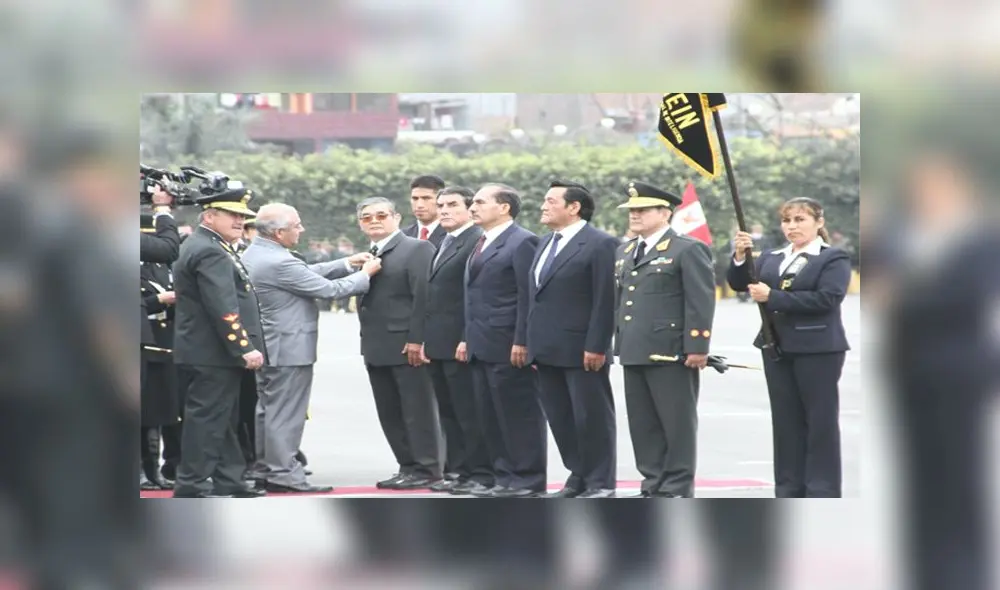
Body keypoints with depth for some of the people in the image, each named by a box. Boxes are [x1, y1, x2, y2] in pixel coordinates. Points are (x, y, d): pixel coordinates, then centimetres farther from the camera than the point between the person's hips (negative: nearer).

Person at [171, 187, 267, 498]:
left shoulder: (209, 248, 18)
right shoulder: (209, 252, -18)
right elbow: (224, 308, -24)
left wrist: (244, 347, 22)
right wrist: (244, 348, -22)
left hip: (214, 355, 11)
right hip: (211, 355, -11)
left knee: (223, 420, 14)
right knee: (207, 418, -6)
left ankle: (228, 481, 20)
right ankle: (192, 485, -3)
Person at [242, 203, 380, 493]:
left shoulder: (253, 254, 6)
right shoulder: (278, 263, -26)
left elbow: (307, 274, 11)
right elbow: (329, 289, -19)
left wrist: (347, 264, 7)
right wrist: (365, 274, -5)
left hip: (266, 347, 10)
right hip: (290, 349, -10)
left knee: (268, 409, 16)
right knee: (286, 413, -4)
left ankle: (264, 470, 22)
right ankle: (283, 473, 0)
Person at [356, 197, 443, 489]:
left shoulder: (417, 249, -7)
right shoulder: (368, 256, 18)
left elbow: (424, 296, -14)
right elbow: (365, 298, 17)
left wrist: (416, 339, -19)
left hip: (408, 346, -8)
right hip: (377, 348, 8)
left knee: (418, 411, -3)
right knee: (390, 414, 10)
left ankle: (426, 469, 3)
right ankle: (407, 467, 16)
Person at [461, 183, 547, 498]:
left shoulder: (522, 242, -10)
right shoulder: (482, 245, 19)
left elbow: (528, 295, -15)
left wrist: (521, 342, -19)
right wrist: (469, 338, 18)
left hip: (508, 347, -9)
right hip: (482, 347, 9)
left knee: (520, 414, -3)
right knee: (492, 417, 10)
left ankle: (528, 480, 1)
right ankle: (505, 478, 15)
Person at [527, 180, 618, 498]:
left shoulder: (601, 244, -10)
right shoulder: (546, 244, 17)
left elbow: (606, 301, -14)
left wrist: (596, 347, -18)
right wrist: (533, 343, 14)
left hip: (581, 350, -8)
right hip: (547, 350, 8)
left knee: (592, 418, -1)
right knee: (560, 419, 10)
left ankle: (601, 484, 6)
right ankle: (578, 477, 18)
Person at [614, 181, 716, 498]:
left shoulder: (688, 250, -6)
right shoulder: (624, 253, 19)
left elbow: (701, 302, -11)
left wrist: (697, 347, -17)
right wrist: (619, 342, 19)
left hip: (670, 353, -8)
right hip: (634, 353, 8)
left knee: (677, 424, -1)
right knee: (643, 425, 10)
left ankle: (678, 489, 3)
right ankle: (653, 486, 16)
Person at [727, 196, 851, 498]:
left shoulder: (834, 259, -3)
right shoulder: (772, 259, 15)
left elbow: (826, 298, -17)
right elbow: (739, 283, 7)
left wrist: (773, 297, -18)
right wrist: (741, 257, -13)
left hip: (818, 348, -6)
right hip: (778, 348, 6)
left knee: (820, 422, -2)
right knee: (785, 421, 8)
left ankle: (822, 493, 0)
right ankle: (789, 491, 12)